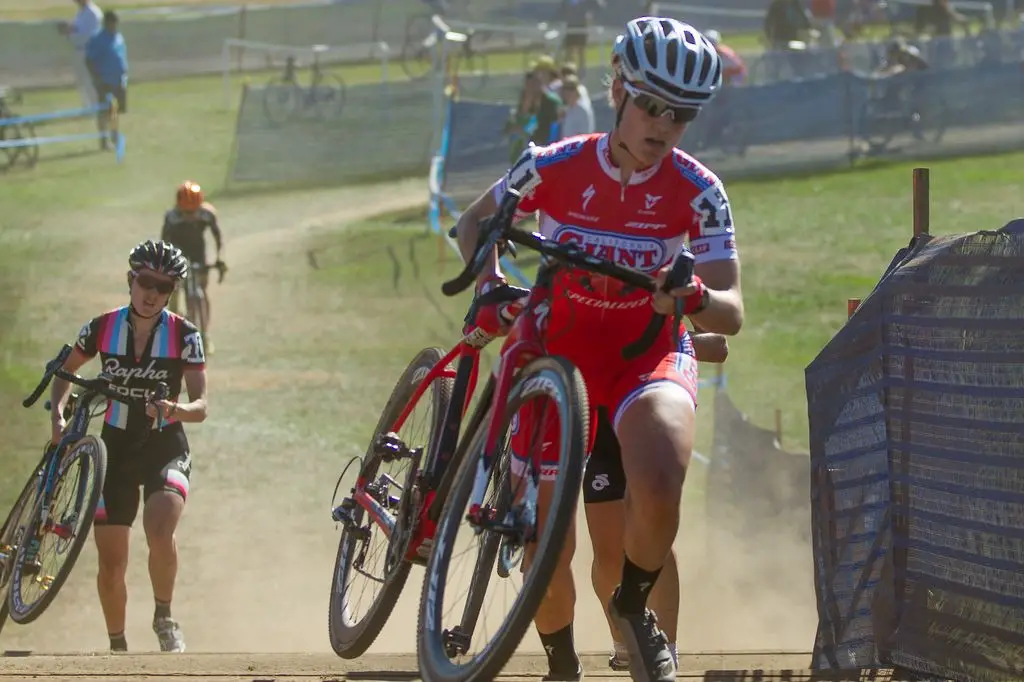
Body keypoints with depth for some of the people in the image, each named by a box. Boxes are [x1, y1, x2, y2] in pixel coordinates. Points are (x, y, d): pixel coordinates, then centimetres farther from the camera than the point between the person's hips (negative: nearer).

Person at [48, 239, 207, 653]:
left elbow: (200, 407, -13)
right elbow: (66, 373, 12)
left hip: (166, 450, -2)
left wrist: (175, 410, -35)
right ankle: (117, 647, 21)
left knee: (160, 532, -29)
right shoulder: (102, 329, -4)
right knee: (111, 564, 1)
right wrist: (58, 414, -5)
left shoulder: (184, 336, -10)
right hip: (116, 448, 2)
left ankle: (164, 618, -7)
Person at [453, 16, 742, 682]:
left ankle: (634, 604, -4)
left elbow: (732, 314, -14)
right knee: (547, 553, -3)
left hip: (648, 349, -1)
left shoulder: (697, 191, -12)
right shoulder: (556, 167, -12)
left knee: (658, 482, -34)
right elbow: (474, 222, 6)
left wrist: (694, 298, -36)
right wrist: (489, 286, -13)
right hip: (557, 346, 1)